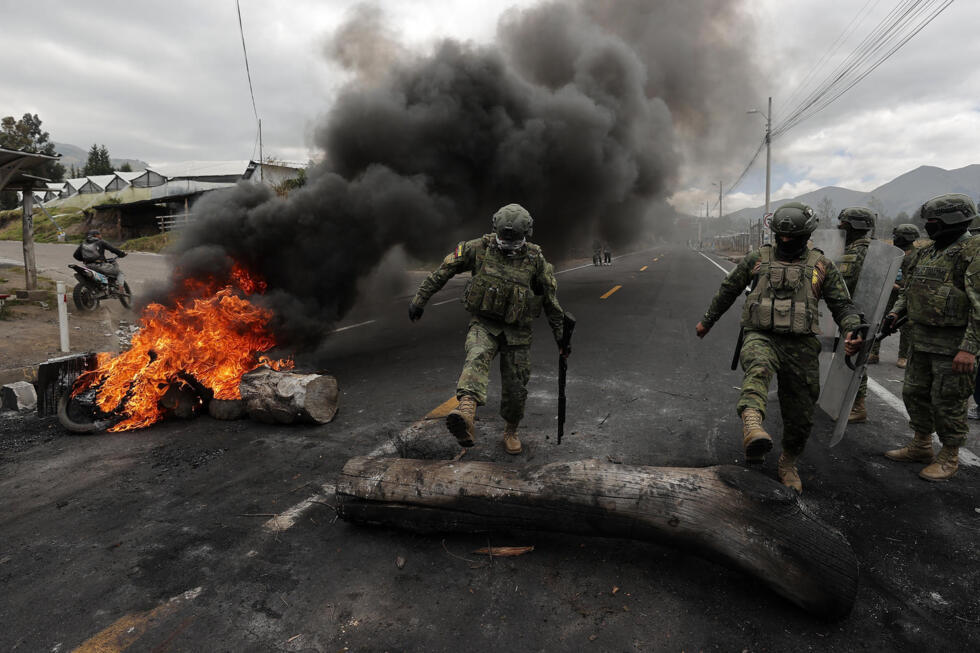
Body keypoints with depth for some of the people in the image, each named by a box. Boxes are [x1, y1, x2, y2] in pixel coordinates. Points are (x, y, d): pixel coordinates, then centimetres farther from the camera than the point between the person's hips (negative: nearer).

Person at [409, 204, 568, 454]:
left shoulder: (535, 259, -5)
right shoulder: (479, 248, -7)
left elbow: (551, 300, 4)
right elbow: (443, 271, 1)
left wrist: (560, 335, 9)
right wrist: (420, 299, 3)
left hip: (516, 331, 1)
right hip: (484, 325, -1)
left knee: (515, 387, 5)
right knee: (477, 357, -32)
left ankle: (511, 431, 33)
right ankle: (466, 417, -56)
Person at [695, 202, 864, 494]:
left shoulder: (821, 266, 9)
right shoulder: (757, 258, 9)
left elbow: (843, 304, 10)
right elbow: (728, 290, 20)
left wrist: (852, 330, -11)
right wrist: (707, 321, 27)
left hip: (800, 345, 2)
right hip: (761, 337, -2)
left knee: (800, 415, 8)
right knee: (759, 367, -39)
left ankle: (788, 464, 33)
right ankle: (752, 426, -63)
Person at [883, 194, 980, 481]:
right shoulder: (925, 253, 11)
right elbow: (909, 288, 24)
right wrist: (896, 312, 5)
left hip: (953, 345, -8)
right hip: (922, 339, 8)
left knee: (948, 402, 2)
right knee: (915, 393, 16)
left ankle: (949, 458, 18)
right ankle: (921, 446, 32)